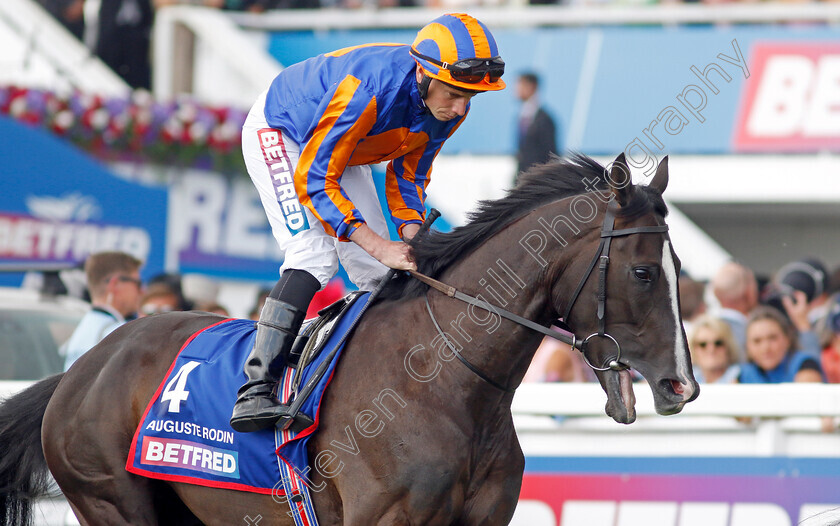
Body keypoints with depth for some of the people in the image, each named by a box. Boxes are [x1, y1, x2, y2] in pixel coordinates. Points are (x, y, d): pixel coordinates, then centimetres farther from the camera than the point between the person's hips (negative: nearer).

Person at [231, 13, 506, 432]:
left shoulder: (450, 109, -18)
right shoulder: (369, 90, -41)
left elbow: (408, 174, -2)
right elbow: (313, 180, -36)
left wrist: (411, 235, -21)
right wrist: (380, 246, -41)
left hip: (340, 148, 8)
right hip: (279, 133, -8)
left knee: (378, 272, 1)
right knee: (314, 254, -25)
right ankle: (254, 393, -31)